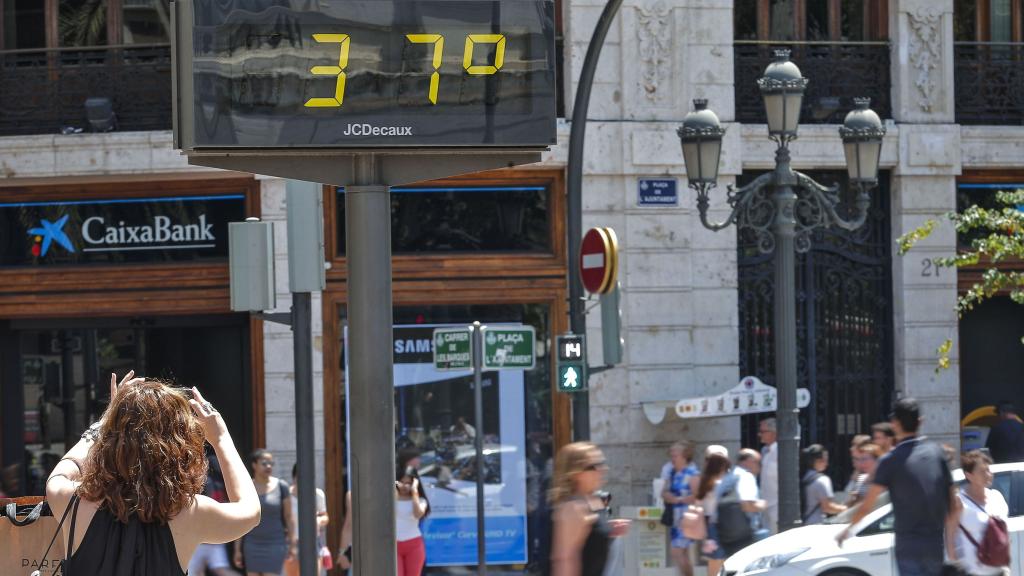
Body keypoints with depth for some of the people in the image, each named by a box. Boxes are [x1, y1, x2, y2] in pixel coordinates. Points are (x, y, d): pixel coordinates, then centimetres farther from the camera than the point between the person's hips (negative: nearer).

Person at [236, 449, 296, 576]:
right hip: (252, 544, 2)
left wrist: (292, 545, -1)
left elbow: (289, 517, 1)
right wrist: (237, 550, 3)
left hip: (275, 545, -2)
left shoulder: (281, 487, -3)